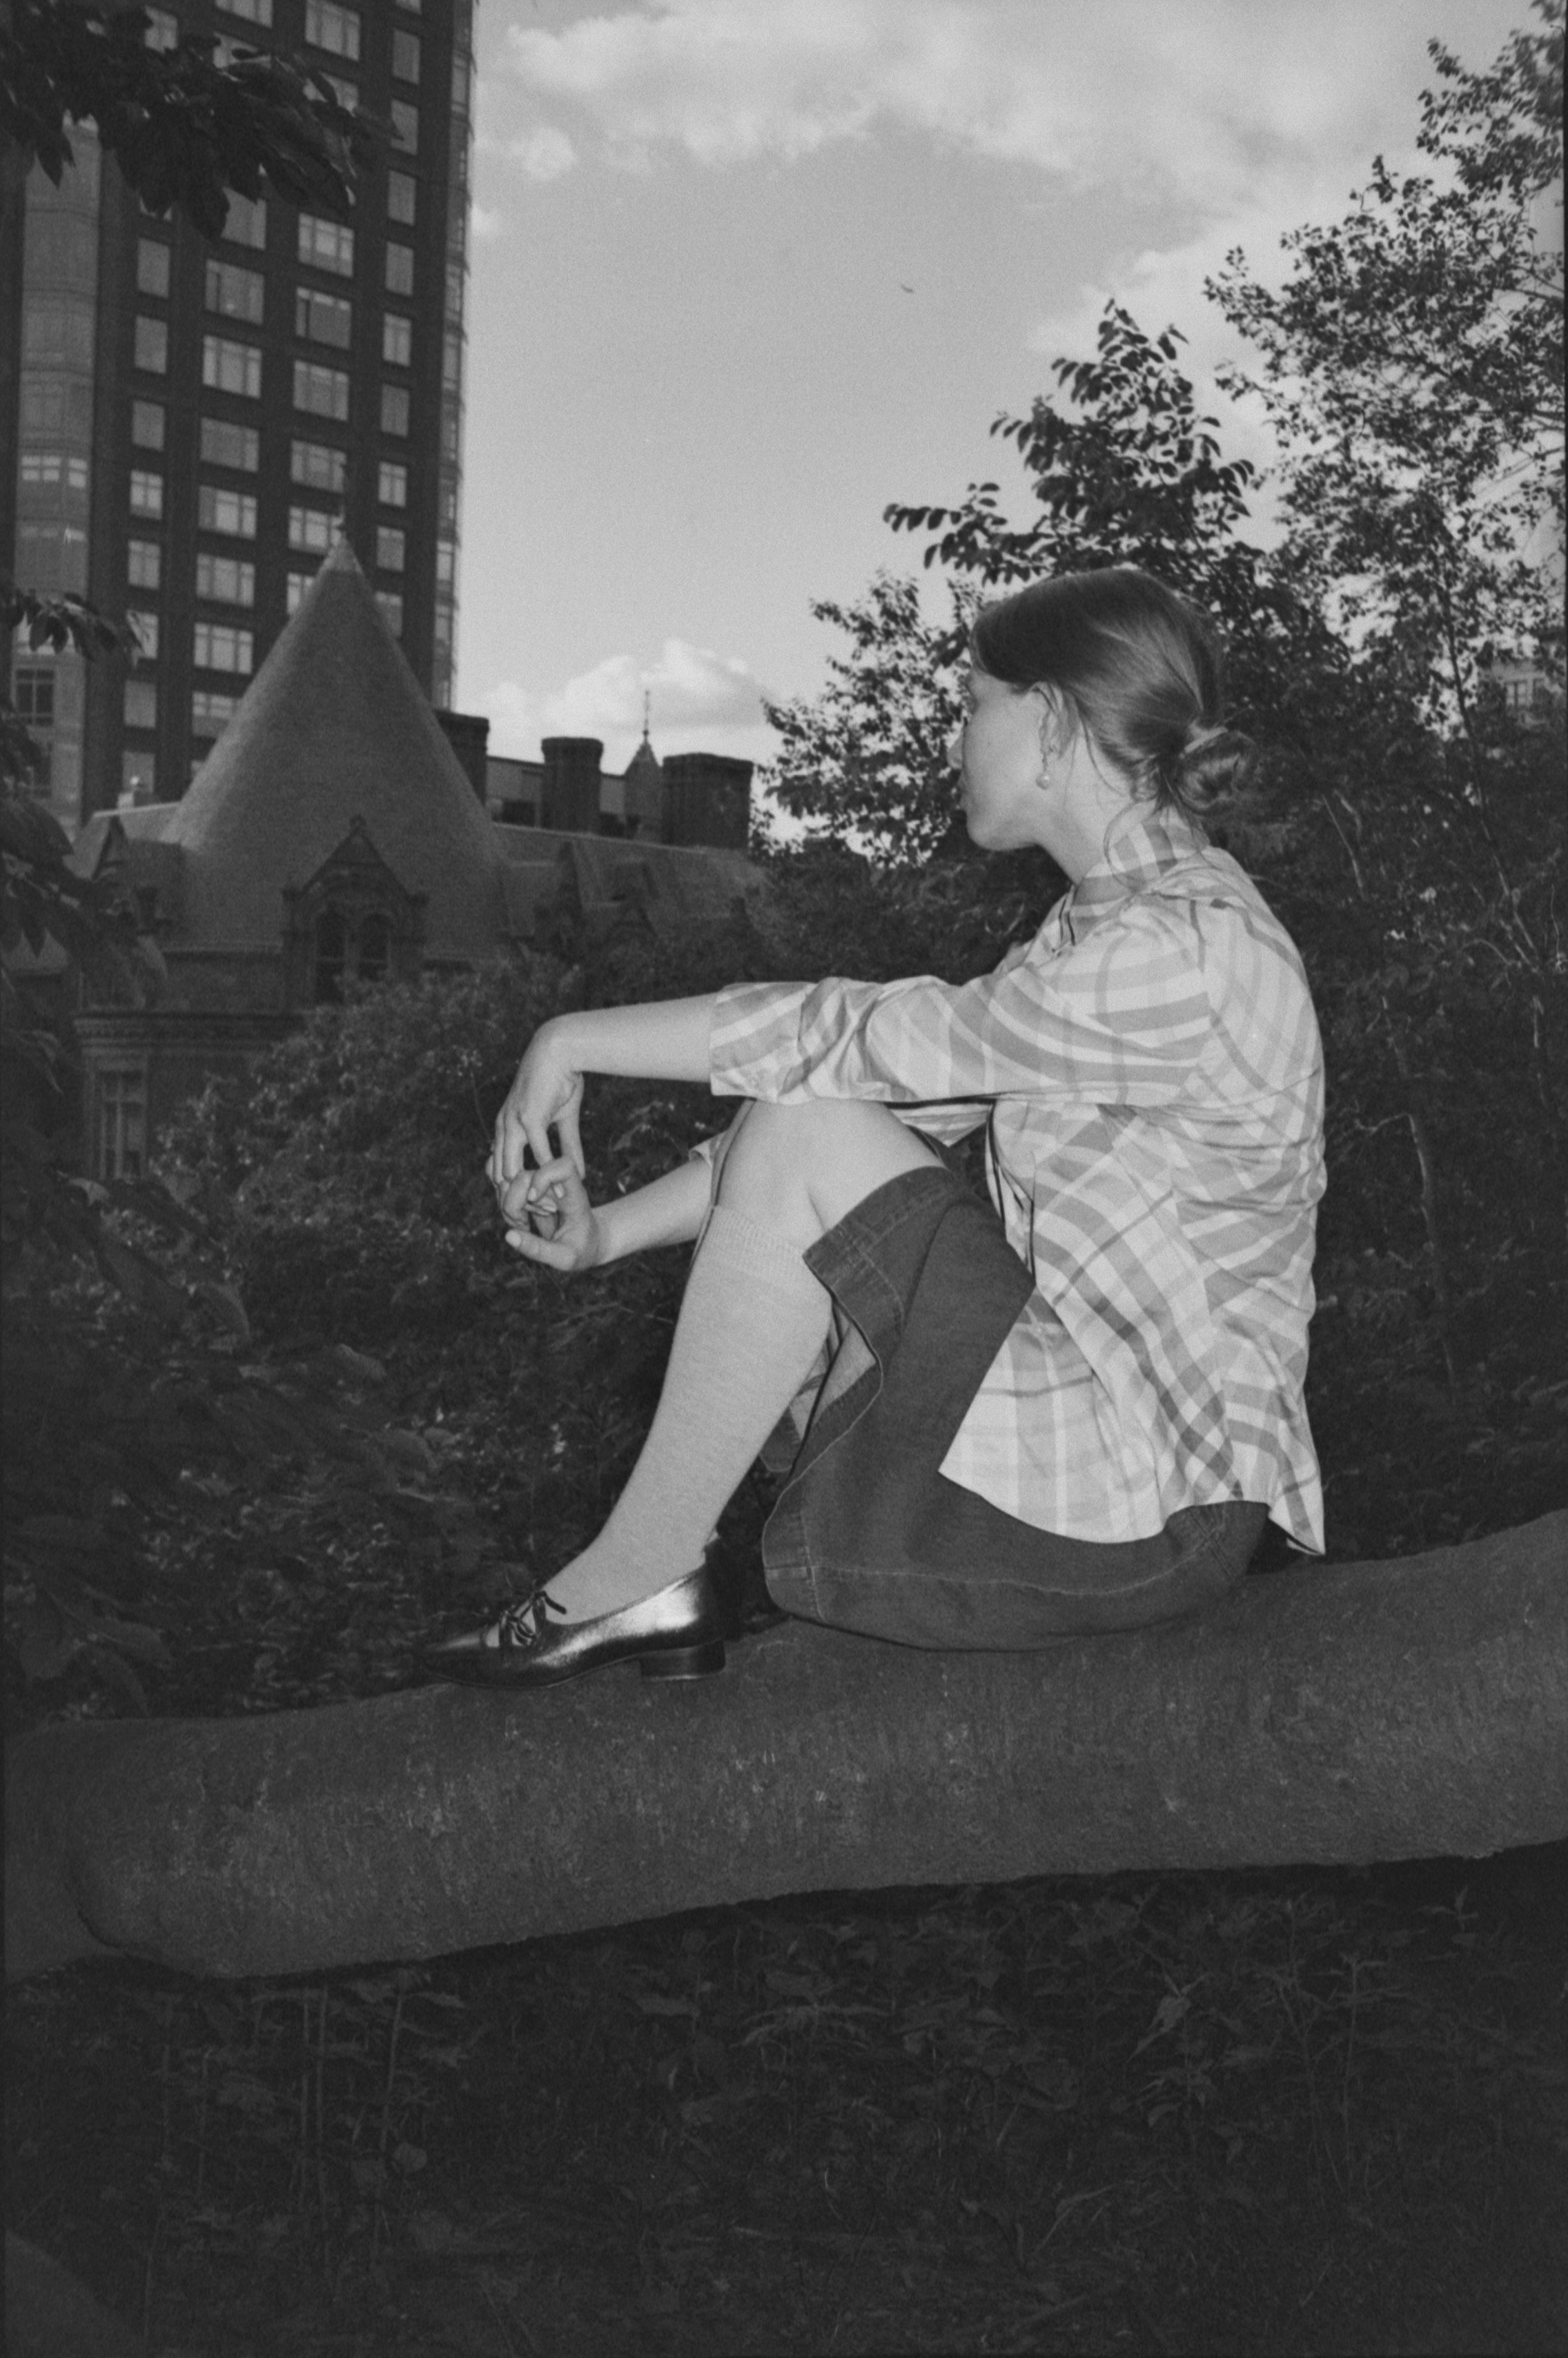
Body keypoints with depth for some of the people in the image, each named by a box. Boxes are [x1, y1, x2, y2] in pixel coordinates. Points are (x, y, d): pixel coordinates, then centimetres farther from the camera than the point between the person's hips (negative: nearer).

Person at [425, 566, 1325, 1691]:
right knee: (803, 1129, 4)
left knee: (804, 1142, -19)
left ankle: (630, 1586, -7)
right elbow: (904, 1092, 8)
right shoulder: (1109, 921, 12)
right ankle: (665, 1568, 1)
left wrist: (577, 1038, -12)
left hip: (1155, 1502, -9)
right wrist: (615, 1230, 1)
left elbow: (875, 1039, -22)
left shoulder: (1182, 948, -20)